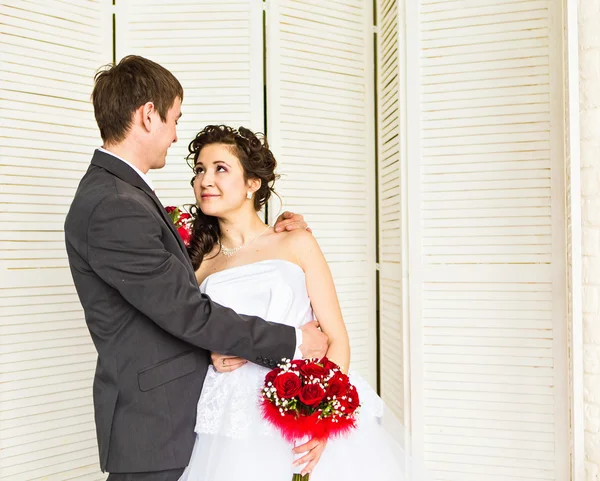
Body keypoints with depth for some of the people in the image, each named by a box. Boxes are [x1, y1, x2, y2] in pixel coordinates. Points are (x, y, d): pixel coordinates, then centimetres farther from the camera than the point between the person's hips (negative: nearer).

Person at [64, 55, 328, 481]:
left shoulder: (121, 193, 9)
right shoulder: (114, 209, -22)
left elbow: (178, 269, 12)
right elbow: (189, 314, -23)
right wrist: (293, 341, -14)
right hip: (156, 427, -9)